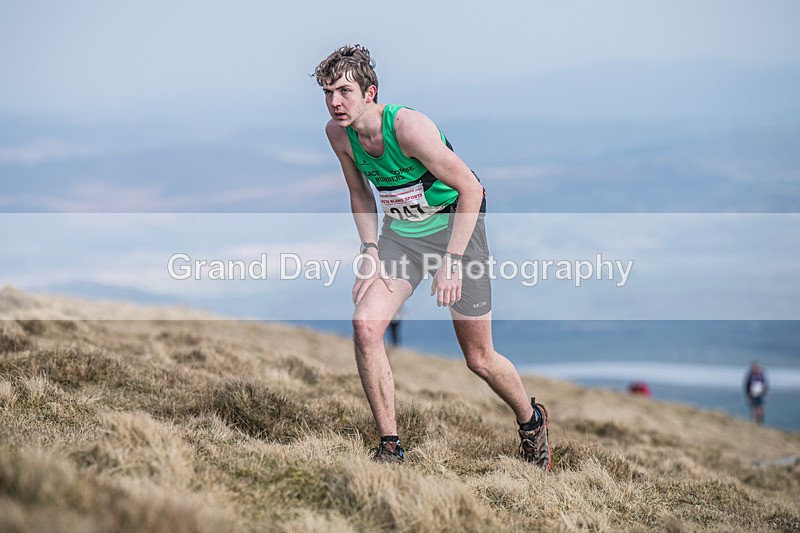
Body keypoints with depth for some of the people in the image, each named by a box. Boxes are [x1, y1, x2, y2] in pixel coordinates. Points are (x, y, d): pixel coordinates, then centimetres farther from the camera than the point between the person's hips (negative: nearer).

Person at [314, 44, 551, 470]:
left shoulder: (408, 127, -30)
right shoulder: (338, 133, -10)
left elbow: (471, 187, -23)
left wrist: (453, 260, -25)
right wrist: (371, 251, -5)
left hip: (455, 224, -5)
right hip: (400, 231, 5)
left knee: (478, 359, 1)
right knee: (365, 327, -17)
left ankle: (532, 422, 32)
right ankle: (389, 449, -6)